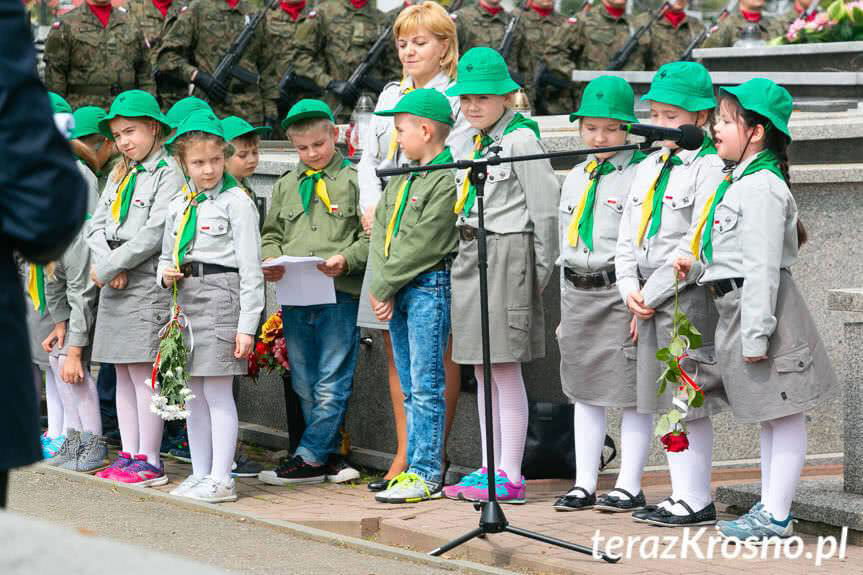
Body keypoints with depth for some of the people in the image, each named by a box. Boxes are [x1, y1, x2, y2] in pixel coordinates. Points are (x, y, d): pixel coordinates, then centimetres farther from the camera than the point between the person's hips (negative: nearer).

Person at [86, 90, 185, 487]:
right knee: (123, 373, 10)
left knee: (143, 374, -8)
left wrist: (108, 267, -14)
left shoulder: (168, 175, -9)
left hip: (148, 285, -8)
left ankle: (149, 462, -6)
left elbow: (153, 235, -17)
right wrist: (109, 264, -7)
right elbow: (97, 226, 12)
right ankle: (129, 455, 16)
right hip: (115, 286, 8)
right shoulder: (119, 176, 17)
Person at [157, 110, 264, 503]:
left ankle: (221, 479, -3)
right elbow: (166, 255, 25)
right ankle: (200, 473, 19)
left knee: (217, 392, -7)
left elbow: (250, 268, -9)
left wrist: (247, 324, -13)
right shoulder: (179, 206, 15)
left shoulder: (236, 202, -6)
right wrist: (166, 274, 0)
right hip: (186, 299, 7)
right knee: (194, 393, 11)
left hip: (220, 295, -7)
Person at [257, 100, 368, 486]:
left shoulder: (353, 181, -1)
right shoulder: (286, 186, 16)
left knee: (331, 384, -5)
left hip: (339, 294, -6)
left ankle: (309, 457, -3)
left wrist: (346, 259, -20)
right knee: (304, 385, 11)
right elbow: (271, 234, 20)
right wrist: (270, 259, -1)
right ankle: (329, 454, 19)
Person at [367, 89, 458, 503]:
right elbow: (380, 232, 11)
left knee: (426, 385, -8)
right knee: (410, 388, 11)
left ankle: (427, 474, -7)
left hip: (429, 286, -9)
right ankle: (416, 468, 16)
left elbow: (424, 244, -17)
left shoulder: (446, 180, -12)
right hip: (396, 293, 9)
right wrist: (380, 287, -3)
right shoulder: (400, 181, 17)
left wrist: (385, 285, -12)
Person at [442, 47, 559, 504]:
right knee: (482, 372, 12)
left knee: (505, 369, -7)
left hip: (507, 255, -9)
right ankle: (490, 469, 18)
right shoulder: (476, 141, 15)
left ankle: (510, 477, -4)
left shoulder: (521, 139, -10)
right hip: (471, 254, 9)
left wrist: (541, 270, -11)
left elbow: (545, 208, -12)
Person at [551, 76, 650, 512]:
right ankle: (584, 484, 16)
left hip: (621, 293, -7)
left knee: (631, 394, -2)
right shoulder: (574, 179, 15)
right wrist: (566, 308, 19)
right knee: (585, 393, 11)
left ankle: (629, 486, 3)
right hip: (578, 293, 7)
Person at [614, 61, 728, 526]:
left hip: (689, 299, -8)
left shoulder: (708, 170, -11)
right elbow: (628, 234, 15)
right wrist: (630, 288, 0)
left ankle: (697, 501, 0)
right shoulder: (648, 168, 15)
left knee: (690, 404, -5)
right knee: (667, 403, 11)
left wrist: (654, 292, -15)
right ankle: (682, 493, 17)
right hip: (651, 303, 8)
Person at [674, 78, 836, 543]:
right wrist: (698, 268, 6)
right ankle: (771, 507, 23)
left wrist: (756, 333, -23)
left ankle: (776, 517, -3)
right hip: (736, 308, 11)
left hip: (760, 307, -11)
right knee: (770, 416, 16)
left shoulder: (761, 188, -17)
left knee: (784, 414, -4)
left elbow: (763, 267, -21)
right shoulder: (739, 183, 14)